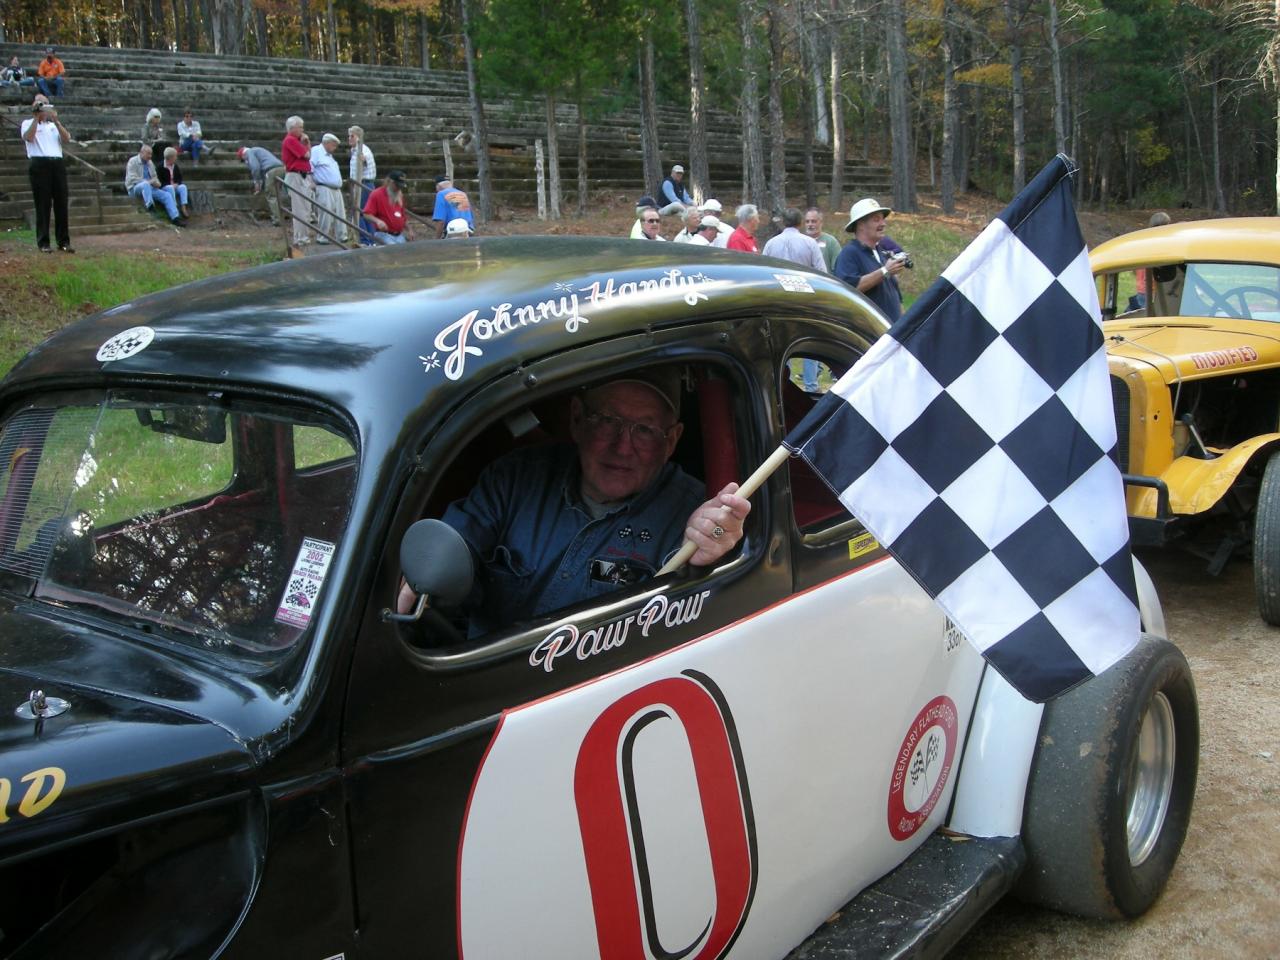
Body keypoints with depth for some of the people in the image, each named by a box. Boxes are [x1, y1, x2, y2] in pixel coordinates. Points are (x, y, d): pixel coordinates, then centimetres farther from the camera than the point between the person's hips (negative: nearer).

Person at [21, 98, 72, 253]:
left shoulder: (54, 125, 22)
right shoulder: (27, 123, 11)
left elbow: (67, 139, 5)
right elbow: (28, 137, -9)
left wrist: (56, 121, -5)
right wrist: (36, 117, -9)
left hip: (58, 164, 4)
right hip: (39, 164, -3)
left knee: (61, 203, 0)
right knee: (43, 204, -5)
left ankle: (63, 241, 3)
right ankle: (43, 243, -3)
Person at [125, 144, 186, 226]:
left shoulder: (149, 163, 16)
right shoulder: (133, 161, -4)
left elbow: (154, 177, 24)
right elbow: (133, 179, -14)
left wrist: (156, 182, -2)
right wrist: (149, 182, -21)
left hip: (150, 188, 6)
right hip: (135, 188, -6)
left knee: (167, 195, -13)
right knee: (145, 184, -40)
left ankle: (175, 217, -21)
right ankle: (150, 206, -52)